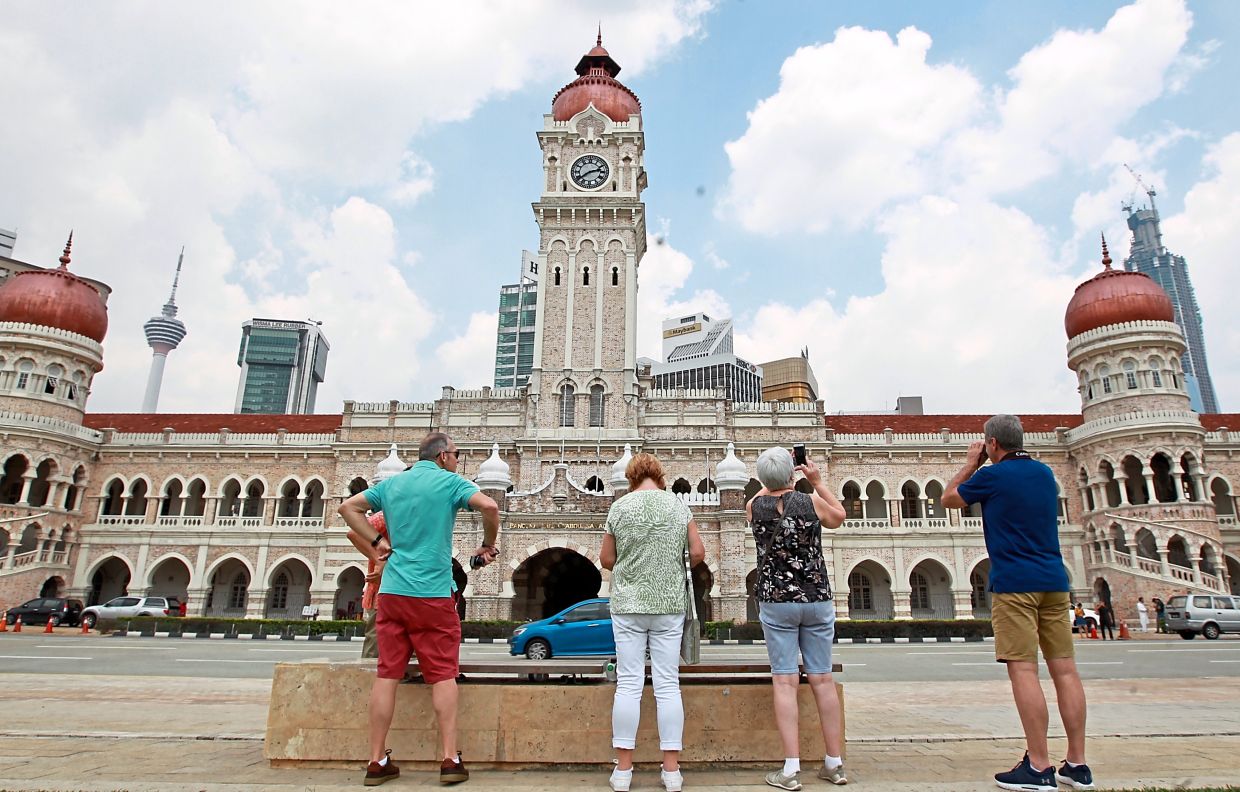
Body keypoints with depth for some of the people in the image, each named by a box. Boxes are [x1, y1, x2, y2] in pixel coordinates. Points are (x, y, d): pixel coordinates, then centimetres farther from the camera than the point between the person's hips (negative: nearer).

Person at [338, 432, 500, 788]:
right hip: (432, 593, -4)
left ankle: (377, 761, 11)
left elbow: (348, 508, 20)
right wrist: (488, 545, -2)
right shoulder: (450, 482, -4)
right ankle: (450, 759, 4)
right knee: (443, 675, 3)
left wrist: (376, 541, 16)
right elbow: (489, 507, -17)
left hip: (391, 591, 5)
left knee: (387, 674, 7)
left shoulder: (391, 483, 13)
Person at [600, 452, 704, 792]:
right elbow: (698, 553, 1)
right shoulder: (678, 504, 1)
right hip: (669, 606, 1)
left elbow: (606, 560, 4)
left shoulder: (620, 507, -2)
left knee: (628, 684, 4)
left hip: (628, 605, -1)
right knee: (668, 685, 6)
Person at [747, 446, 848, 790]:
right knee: (823, 679, 8)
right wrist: (817, 481, 17)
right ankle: (835, 764, 18)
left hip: (776, 602, -1)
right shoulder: (811, 501, -5)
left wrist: (774, 480, 22)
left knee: (785, 681, 0)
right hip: (817, 599, 1)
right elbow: (839, 517, 16)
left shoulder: (754, 506, -4)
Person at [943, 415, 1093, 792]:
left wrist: (972, 462, 17)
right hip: (1053, 581, 7)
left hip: (1014, 583, -7)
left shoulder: (992, 476, -5)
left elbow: (949, 499, 10)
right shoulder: (1045, 472, 13)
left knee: (1023, 670, -6)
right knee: (1064, 669, 6)